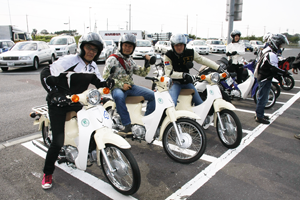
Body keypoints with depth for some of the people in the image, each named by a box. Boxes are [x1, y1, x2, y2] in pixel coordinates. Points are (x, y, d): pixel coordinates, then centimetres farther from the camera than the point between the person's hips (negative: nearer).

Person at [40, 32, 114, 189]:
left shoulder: (92, 66, 5)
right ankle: (47, 173, 13)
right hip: (58, 104, -7)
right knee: (58, 141, -8)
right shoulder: (69, 61, -17)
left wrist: (108, 83, -14)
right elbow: (45, 74, -18)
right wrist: (55, 94, -28)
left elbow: (98, 82, 9)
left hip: (77, 101, 7)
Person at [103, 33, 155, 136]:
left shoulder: (130, 60, 17)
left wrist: (147, 63, 1)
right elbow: (105, 77, -10)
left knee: (152, 95, -10)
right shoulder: (112, 59, -3)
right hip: (117, 88, -6)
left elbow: (142, 73, 19)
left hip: (131, 86, 6)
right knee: (119, 96, -42)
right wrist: (121, 85, -16)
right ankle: (127, 126, -36)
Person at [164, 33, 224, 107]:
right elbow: (168, 72, -18)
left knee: (200, 104, 5)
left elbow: (202, 60, 3)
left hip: (187, 82, 4)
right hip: (175, 83, -4)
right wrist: (183, 75, -32)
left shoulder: (190, 53, -3)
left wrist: (218, 68, -3)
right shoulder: (168, 55, -12)